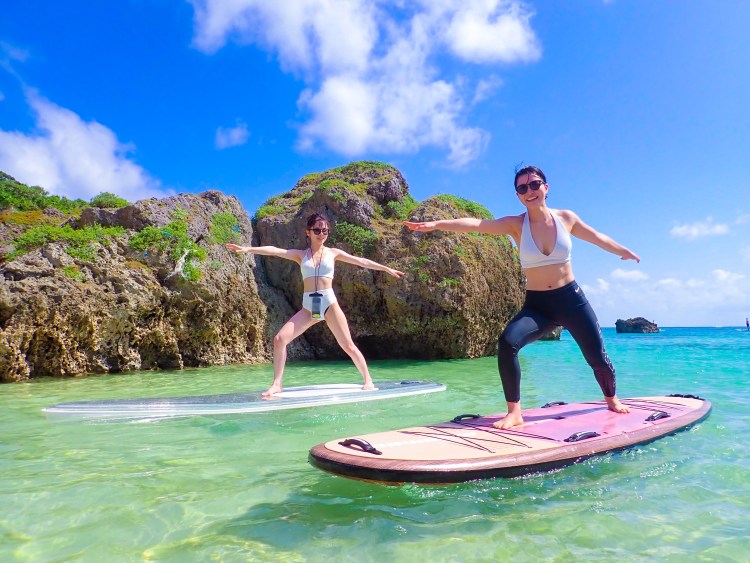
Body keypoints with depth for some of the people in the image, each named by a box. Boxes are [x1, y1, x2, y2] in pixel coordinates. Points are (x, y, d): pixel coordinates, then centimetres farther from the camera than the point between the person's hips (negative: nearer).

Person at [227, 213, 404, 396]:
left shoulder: (333, 252, 9)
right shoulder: (301, 255, 10)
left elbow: (361, 261, 10)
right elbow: (275, 251, -3)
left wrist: (387, 269, 10)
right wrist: (248, 249, -15)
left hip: (329, 302, -1)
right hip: (308, 306, 2)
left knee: (348, 345, -3)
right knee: (280, 339, -12)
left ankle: (368, 380, 12)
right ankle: (276, 384, -3)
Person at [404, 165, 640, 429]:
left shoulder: (566, 218, -1)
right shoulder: (516, 225, -7)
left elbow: (597, 237, 19)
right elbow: (476, 224, -24)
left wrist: (624, 251, 35)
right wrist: (436, 224, -39)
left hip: (571, 299, 2)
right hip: (536, 304, -1)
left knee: (597, 356, 10)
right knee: (507, 342, -27)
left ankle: (611, 399, 44)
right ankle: (514, 412, -16)